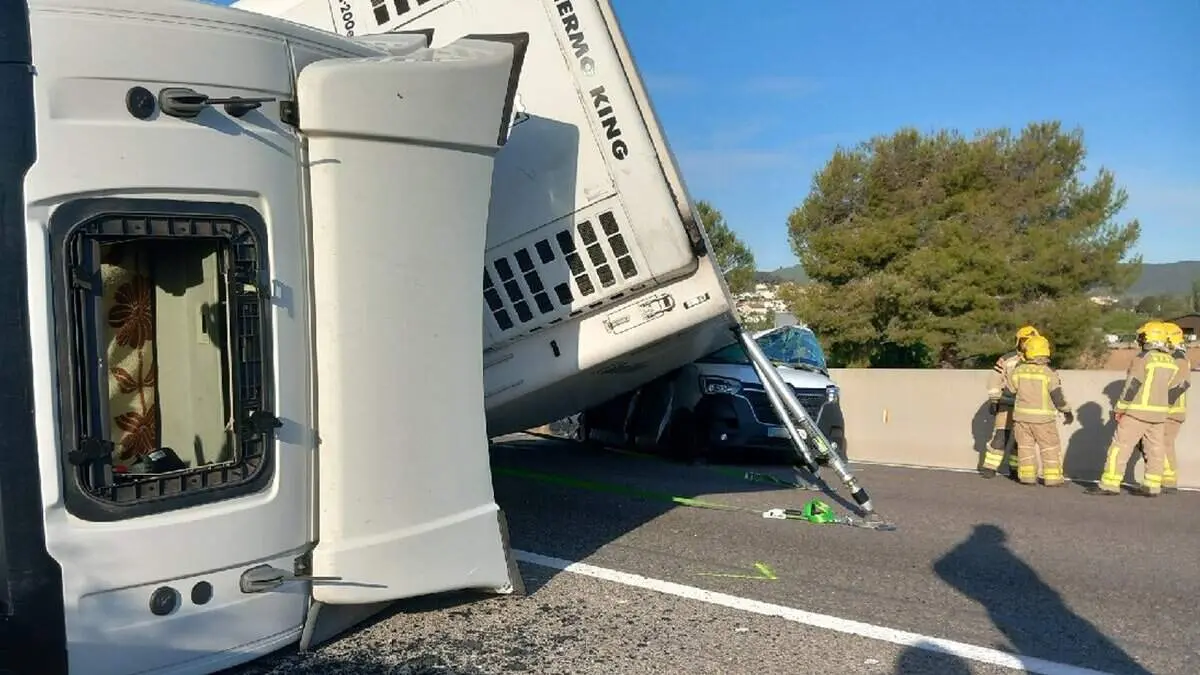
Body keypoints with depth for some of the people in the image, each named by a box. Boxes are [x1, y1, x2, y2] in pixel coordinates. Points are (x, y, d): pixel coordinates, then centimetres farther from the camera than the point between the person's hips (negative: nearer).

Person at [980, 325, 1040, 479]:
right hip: (1006, 404, -4)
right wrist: (993, 399, -8)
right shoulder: (1006, 360, -4)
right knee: (1000, 436, -8)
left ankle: (1015, 469, 19)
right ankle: (989, 467, -1)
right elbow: (994, 379, -4)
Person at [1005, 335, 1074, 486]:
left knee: (1025, 445, 12)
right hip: (1042, 417, -3)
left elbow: (1008, 392, 4)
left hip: (1022, 416, 3)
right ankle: (1052, 478, 7)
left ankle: (1027, 476, 11)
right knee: (1050, 447, 7)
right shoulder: (1049, 373, -12)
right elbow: (1057, 396, -10)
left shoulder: (1019, 370, -3)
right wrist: (1067, 411, 4)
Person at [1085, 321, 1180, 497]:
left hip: (1137, 412, -7)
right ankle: (1152, 486, 13)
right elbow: (1172, 390, 15)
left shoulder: (1143, 358, -13)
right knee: (1154, 449, 11)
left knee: (1120, 446, -4)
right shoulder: (1171, 362, 9)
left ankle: (1109, 484, -5)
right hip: (1159, 413, 7)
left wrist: (1120, 408, -9)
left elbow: (1132, 385, -14)